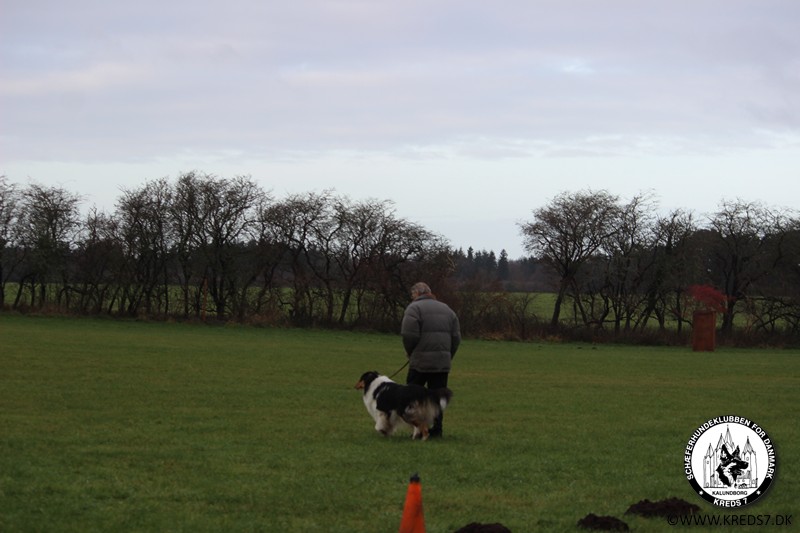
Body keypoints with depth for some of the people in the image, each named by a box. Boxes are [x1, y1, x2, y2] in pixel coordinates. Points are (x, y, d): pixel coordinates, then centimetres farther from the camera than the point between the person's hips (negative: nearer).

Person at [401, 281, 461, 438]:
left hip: (421, 361, -5)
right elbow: (456, 337, 12)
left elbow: (409, 335, -13)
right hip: (443, 363, 5)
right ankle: (436, 430, 6)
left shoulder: (414, 308, -4)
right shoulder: (446, 309, 15)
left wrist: (410, 353, 4)